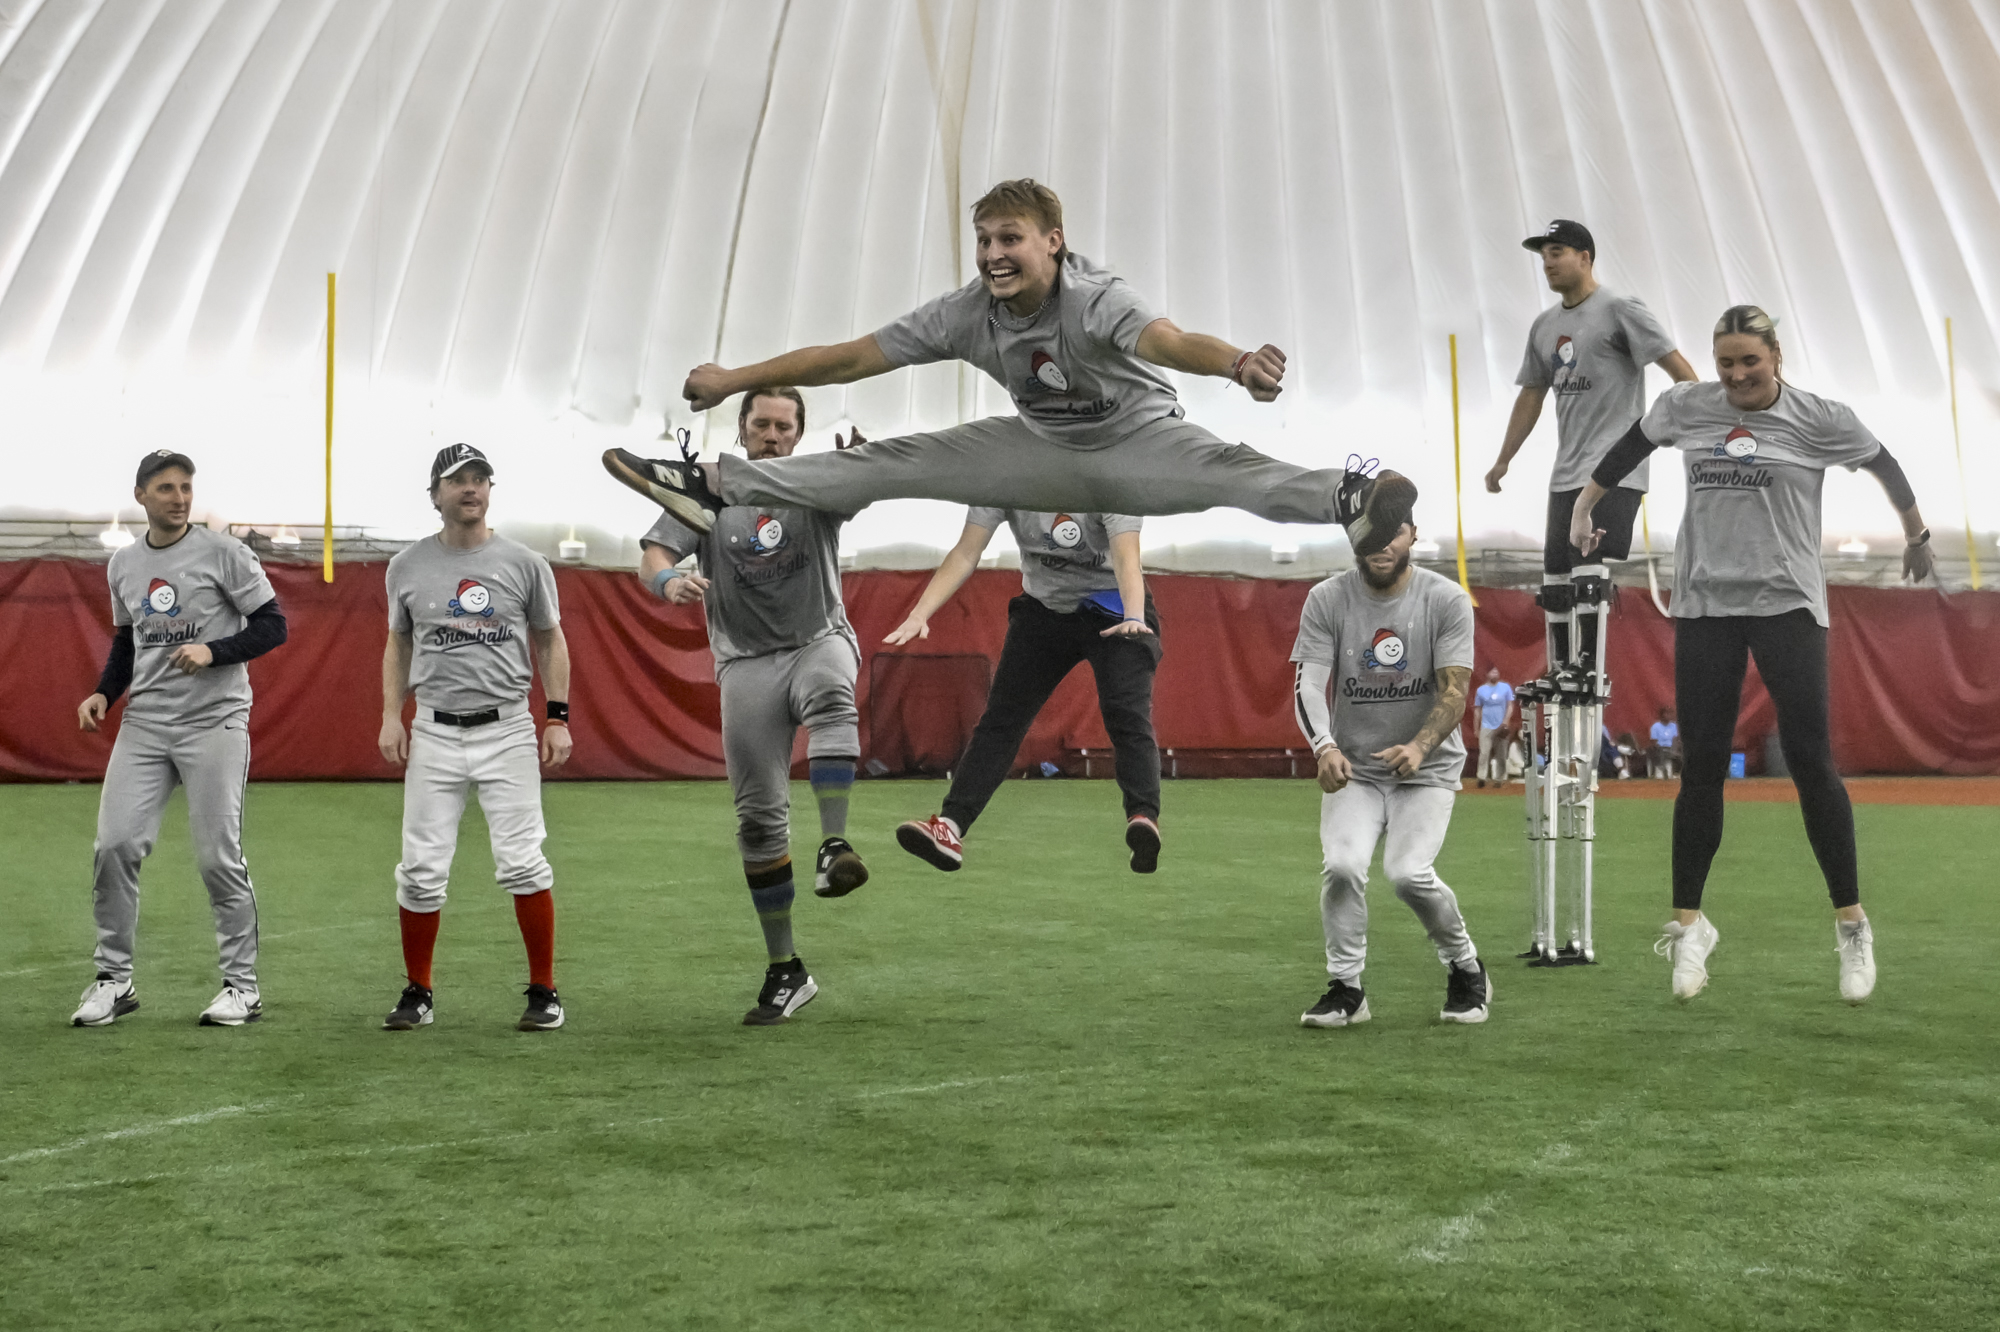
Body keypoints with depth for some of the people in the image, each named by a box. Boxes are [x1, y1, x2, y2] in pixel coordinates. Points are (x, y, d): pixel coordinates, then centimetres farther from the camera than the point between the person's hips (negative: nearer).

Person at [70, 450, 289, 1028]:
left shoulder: (223, 552, -5)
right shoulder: (123, 564, 11)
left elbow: (273, 626, -7)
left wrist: (212, 650, -21)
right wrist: (103, 693, 7)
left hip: (215, 721, -5)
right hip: (144, 725, 5)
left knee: (218, 856, -4)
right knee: (114, 845, -4)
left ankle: (242, 986, 9)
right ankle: (114, 980, 10)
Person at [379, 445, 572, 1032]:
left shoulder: (525, 563, 2)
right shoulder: (407, 567, 6)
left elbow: (550, 641, 9)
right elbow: (398, 644, 16)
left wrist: (559, 719, 2)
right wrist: (390, 717, 6)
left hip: (507, 730, -1)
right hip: (433, 733, 2)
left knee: (522, 862, -7)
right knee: (421, 868, 0)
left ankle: (544, 992, 5)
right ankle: (418, 994, 14)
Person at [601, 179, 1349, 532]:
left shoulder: (1096, 301, -31)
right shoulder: (967, 314, -15)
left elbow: (1166, 341, -52)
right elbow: (848, 359, -10)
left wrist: (1237, 363, -75)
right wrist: (732, 381, -7)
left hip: (1140, 442, -4)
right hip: (1048, 449, 5)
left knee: (1234, 474, -35)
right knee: (901, 463, -2)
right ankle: (718, 486, 1)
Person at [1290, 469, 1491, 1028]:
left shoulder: (1447, 600, -8)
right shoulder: (1326, 600, -6)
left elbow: (1453, 692, -13)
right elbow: (1307, 685, -12)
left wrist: (1418, 747, -32)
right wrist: (1325, 747, -32)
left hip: (1427, 768, -1)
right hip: (1353, 768, 1)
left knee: (1408, 871, -20)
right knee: (1343, 865, -21)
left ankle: (1466, 968, 7)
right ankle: (1345, 989, -1)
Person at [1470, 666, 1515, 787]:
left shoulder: (1506, 687, 5)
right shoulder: (1481, 690, 7)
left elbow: (1510, 706, 2)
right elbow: (1477, 709, 11)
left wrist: (1506, 722, -12)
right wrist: (1476, 728, 8)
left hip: (1501, 727, 0)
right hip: (1486, 727, 0)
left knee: (1501, 754, 2)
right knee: (1484, 753, -12)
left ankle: (1499, 779, 7)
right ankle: (1482, 778, -14)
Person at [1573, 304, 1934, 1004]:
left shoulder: (1819, 418, -2)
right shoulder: (1684, 407, 5)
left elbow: (1885, 465, 14)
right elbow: (1629, 447, 23)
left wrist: (1916, 536, 26)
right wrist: (1583, 507, 27)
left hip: (1787, 602, -2)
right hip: (1705, 602, 2)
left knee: (1809, 757, -8)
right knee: (1702, 764, 1)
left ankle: (1851, 922, 5)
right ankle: (1688, 924, 11)